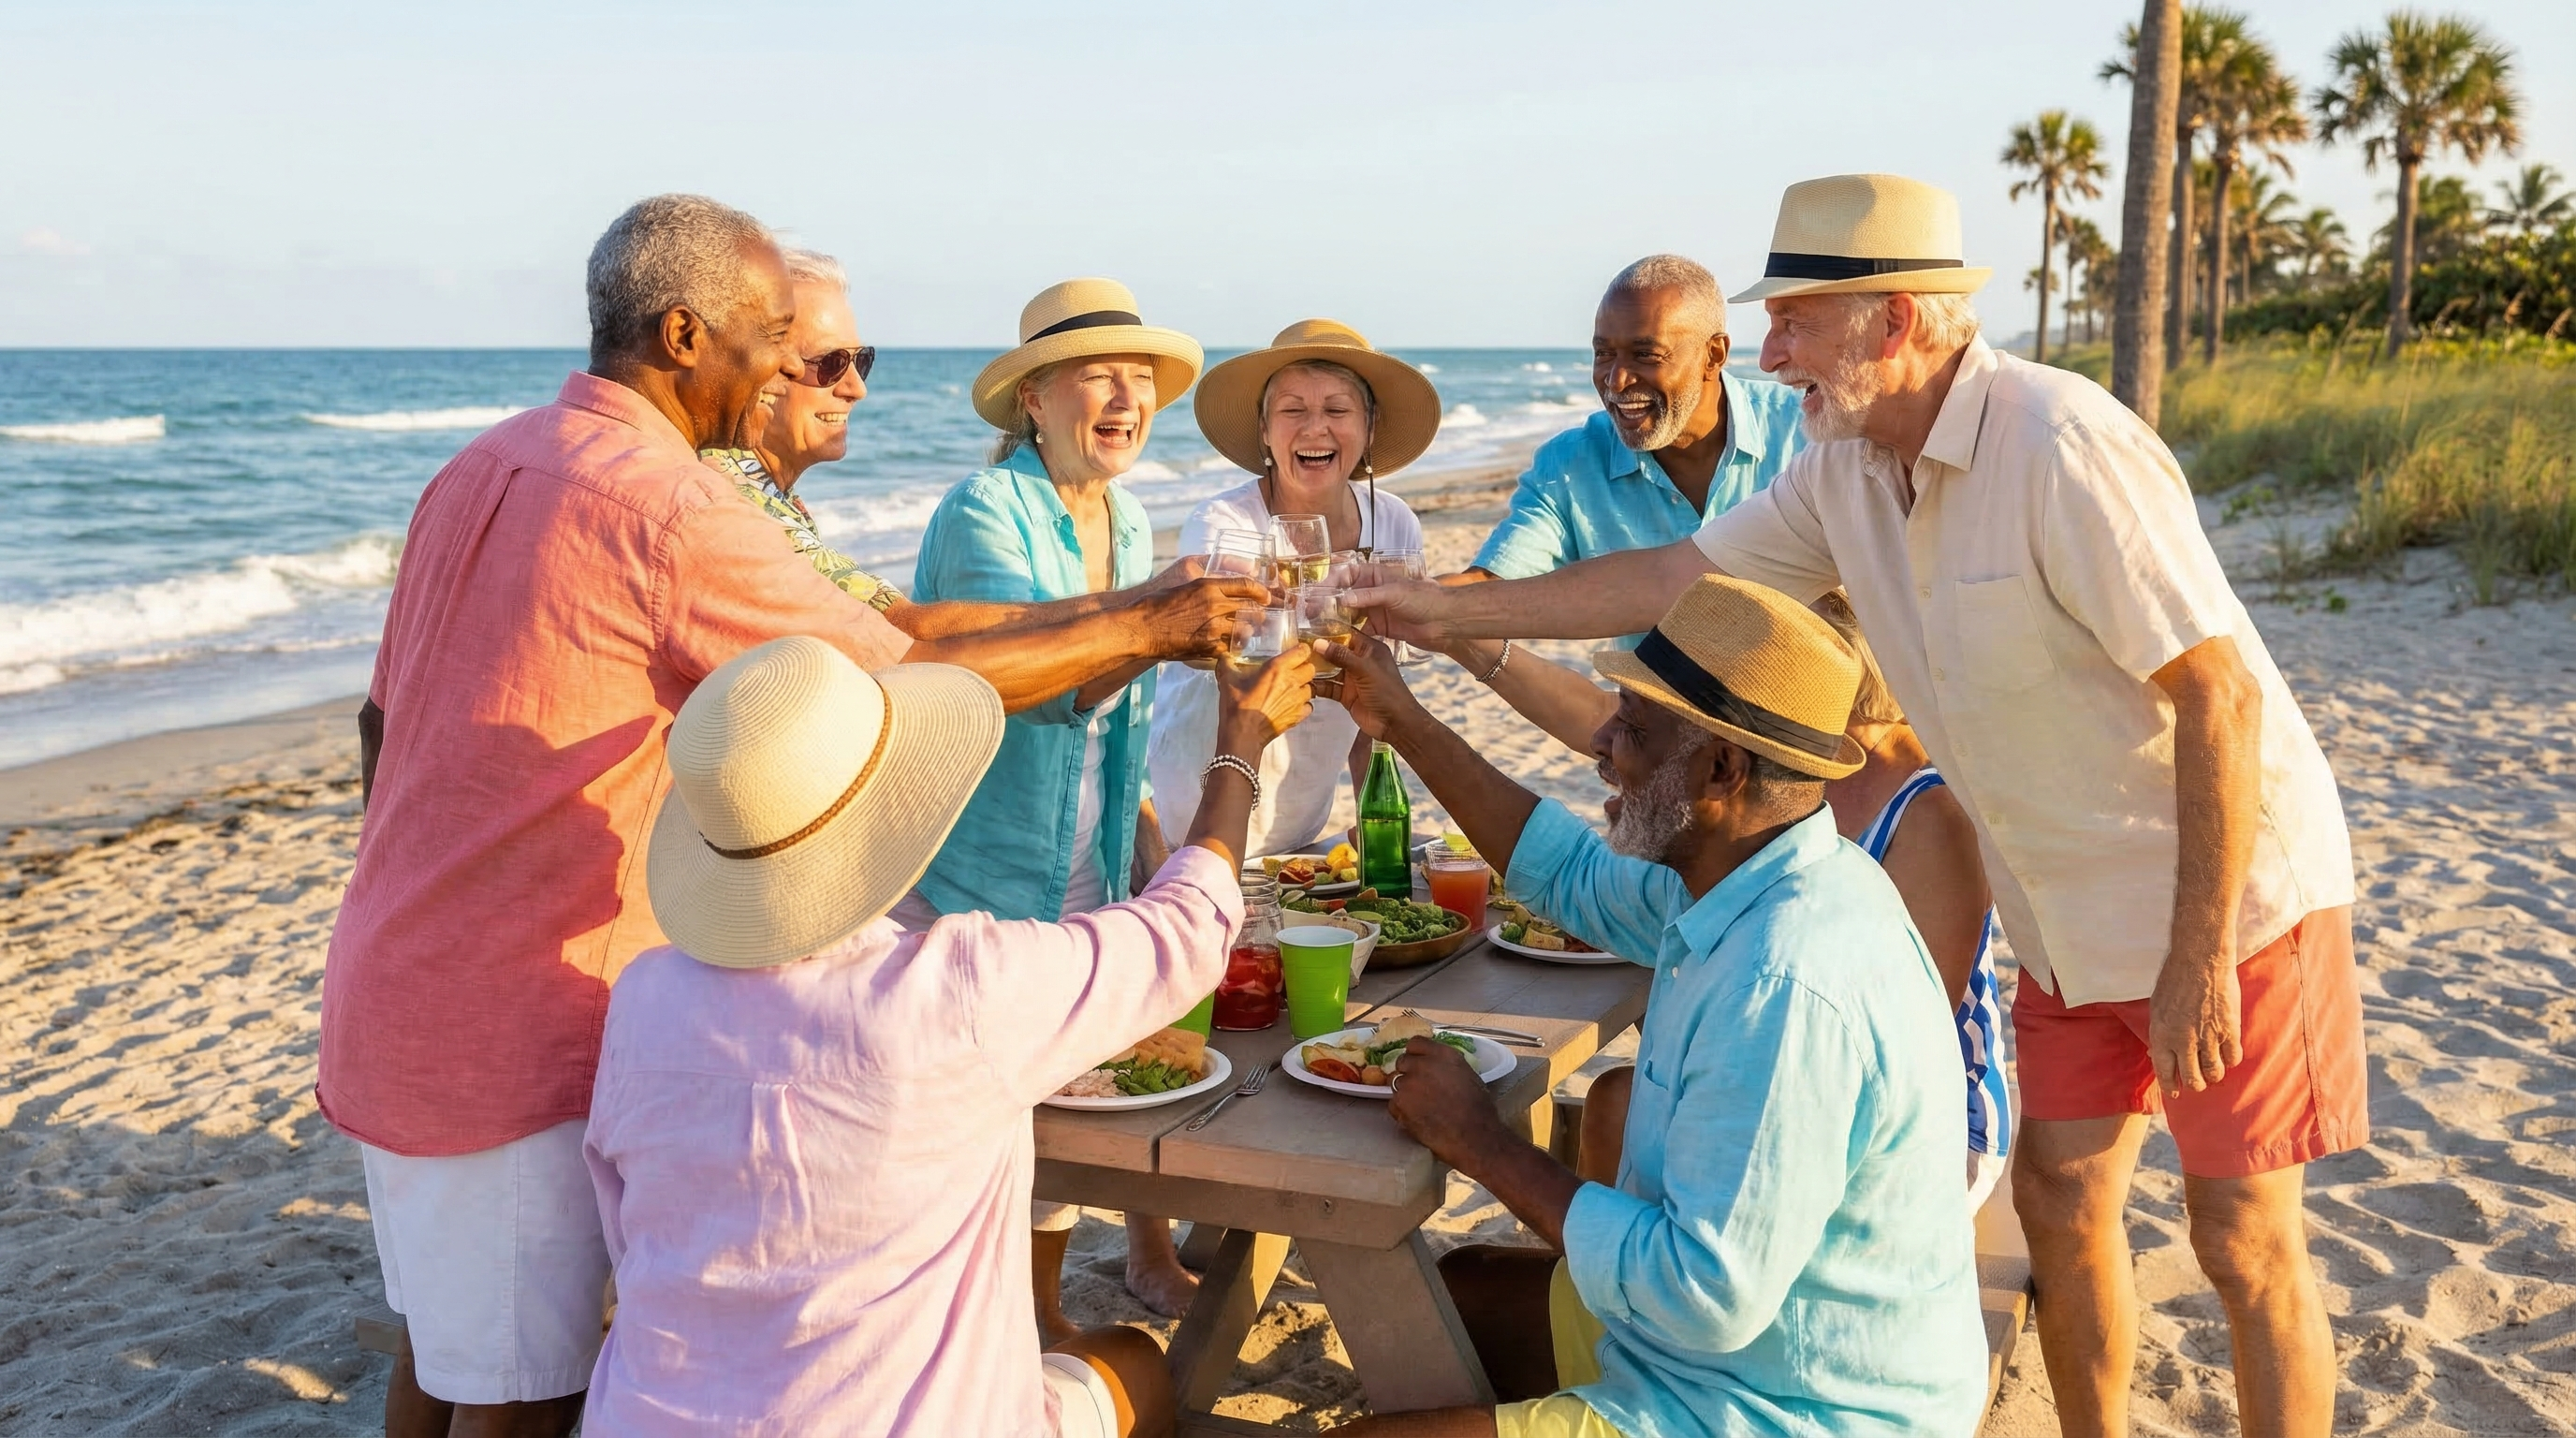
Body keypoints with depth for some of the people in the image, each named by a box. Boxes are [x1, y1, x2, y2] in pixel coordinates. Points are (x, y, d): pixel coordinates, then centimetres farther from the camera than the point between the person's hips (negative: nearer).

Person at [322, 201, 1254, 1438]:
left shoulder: (480, 469, 7)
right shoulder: (671, 506, -21)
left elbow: (382, 722, 14)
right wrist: (1146, 628, -9)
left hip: (396, 995, 9)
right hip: (506, 1038, -9)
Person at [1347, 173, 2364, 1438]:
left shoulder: (2061, 445, -25)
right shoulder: (1845, 470, -1)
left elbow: (2219, 694, -25)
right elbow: (1675, 575, 6)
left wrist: (2197, 960, -23)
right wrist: (1449, 612, 4)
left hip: (2226, 895, -7)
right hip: (2069, 921, 7)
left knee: (2241, 1236, 1)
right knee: (2058, 1197, 13)